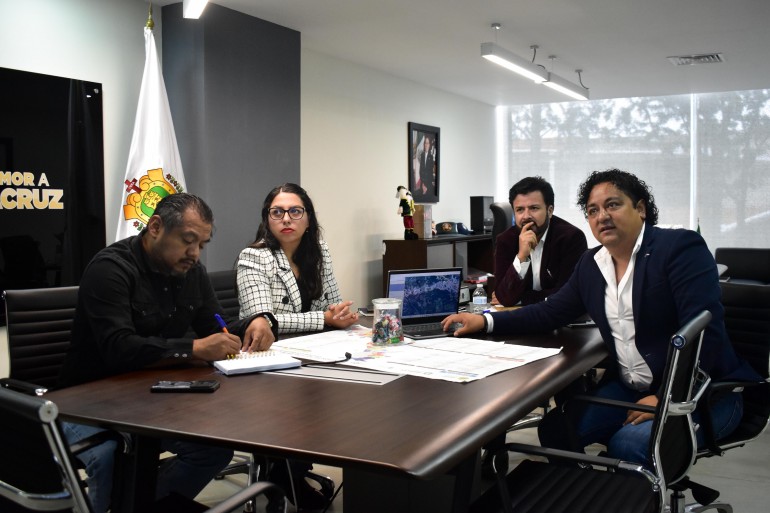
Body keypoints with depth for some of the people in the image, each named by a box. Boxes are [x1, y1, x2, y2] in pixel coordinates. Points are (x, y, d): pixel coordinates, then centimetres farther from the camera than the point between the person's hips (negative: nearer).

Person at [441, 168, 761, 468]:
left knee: (628, 443, -28)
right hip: (629, 388, 6)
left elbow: (703, 331, -21)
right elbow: (550, 313, 11)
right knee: (555, 428, -12)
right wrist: (486, 321, -1)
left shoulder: (681, 247, -13)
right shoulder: (591, 264, 7)